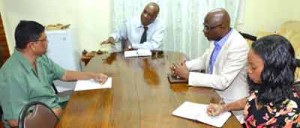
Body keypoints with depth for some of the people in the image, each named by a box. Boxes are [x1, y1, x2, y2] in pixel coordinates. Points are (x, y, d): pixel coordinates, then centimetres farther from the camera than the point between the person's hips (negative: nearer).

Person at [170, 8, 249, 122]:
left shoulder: (238, 46, -26)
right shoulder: (218, 38, -2)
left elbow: (223, 82, -29)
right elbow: (204, 60, 12)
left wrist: (188, 75, -25)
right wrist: (184, 65, -7)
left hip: (229, 104, -7)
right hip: (213, 93, 7)